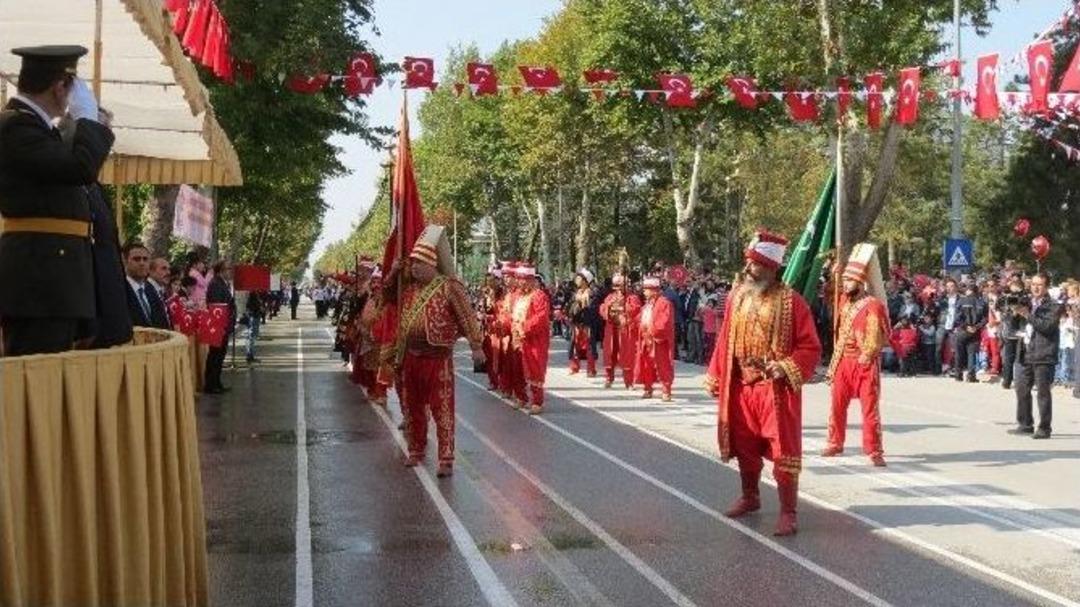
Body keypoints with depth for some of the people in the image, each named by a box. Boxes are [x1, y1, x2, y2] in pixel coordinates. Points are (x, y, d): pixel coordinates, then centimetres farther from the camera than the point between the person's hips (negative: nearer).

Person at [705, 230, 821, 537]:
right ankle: (750, 496, 38)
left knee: (783, 450, -4)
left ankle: (788, 512, 4)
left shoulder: (790, 301, -11)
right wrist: (715, 378, 11)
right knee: (744, 446, 18)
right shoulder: (736, 296, 5)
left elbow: (810, 348, -9)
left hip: (776, 388, -6)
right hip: (740, 387, 6)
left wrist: (786, 367, -23)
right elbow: (725, 340, 12)